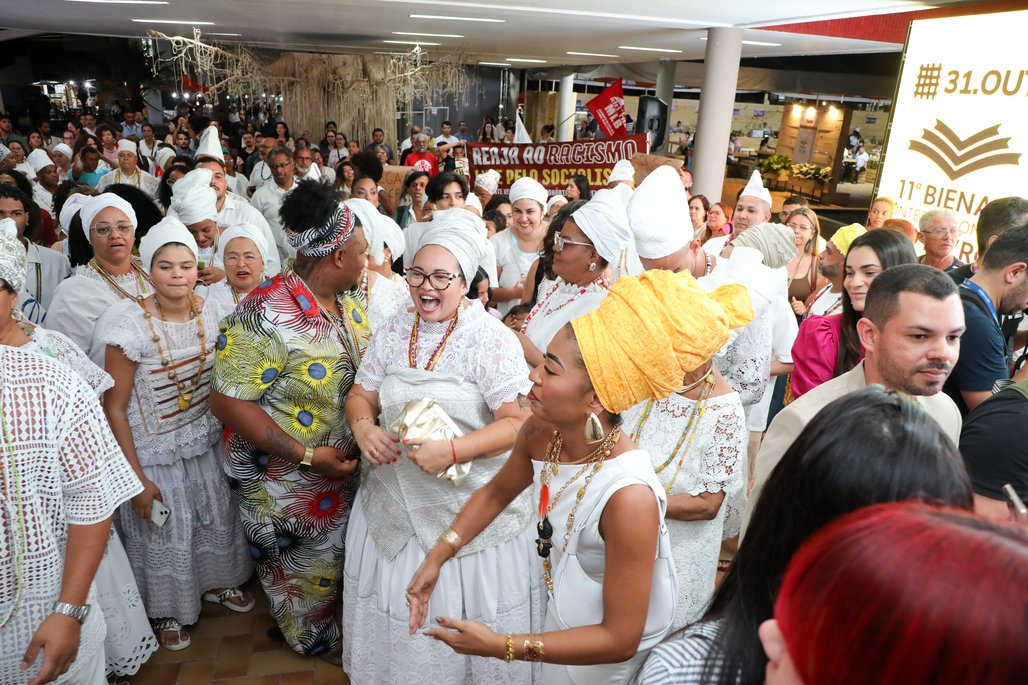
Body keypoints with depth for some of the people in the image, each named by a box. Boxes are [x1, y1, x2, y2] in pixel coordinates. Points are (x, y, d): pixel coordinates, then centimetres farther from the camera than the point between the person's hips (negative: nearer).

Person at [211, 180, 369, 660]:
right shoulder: (266, 316, -28)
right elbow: (227, 401, -24)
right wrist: (307, 455, -24)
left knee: (339, 559, 25)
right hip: (285, 481, -6)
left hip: (342, 467, 7)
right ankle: (319, 644, 46)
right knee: (309, 573, 17)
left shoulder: (350, 301, -4)